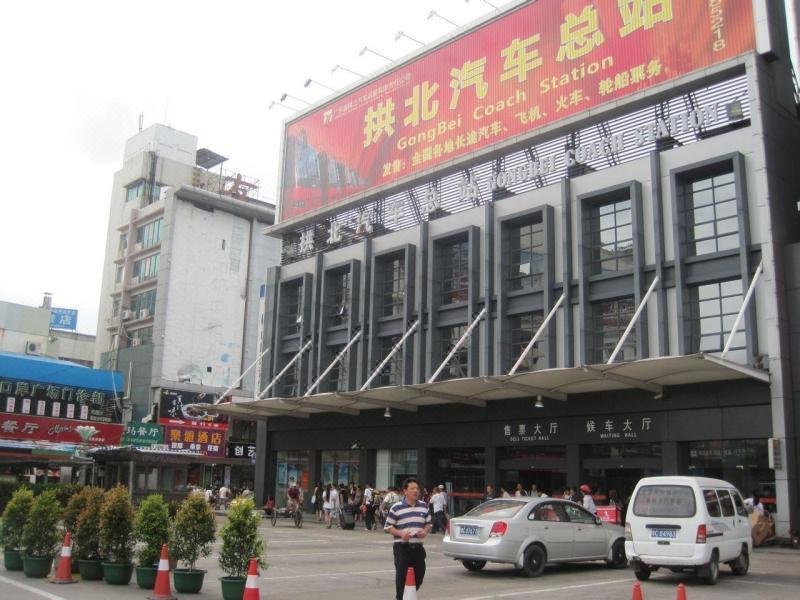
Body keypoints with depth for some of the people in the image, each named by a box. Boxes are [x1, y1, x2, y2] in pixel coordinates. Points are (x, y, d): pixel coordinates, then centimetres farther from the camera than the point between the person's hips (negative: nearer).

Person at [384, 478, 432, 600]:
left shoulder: (424, 506, 10)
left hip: (418, 547, 4)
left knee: (419, 574, 10)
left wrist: (425, 531, -4)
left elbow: (429, 523, 18)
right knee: (401, 575, -3)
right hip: (402, 547, -4)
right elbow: (387, 527, -1)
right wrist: (400, 533, -17)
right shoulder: (396, 507, -4)